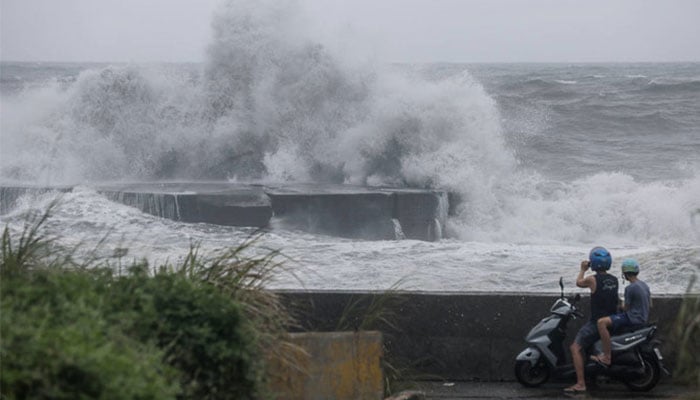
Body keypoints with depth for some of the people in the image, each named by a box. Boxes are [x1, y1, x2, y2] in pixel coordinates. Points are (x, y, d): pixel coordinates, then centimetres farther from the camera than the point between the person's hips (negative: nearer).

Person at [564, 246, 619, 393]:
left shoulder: (592, 279, -14)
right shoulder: (614, 280, 5)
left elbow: (579, 282, 7)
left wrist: (583, 269, 24)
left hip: (597, 323, -8)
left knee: (575, 348, -9)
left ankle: (580, 384, -21)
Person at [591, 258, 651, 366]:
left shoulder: (630, 288, -17)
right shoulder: (644, 285, 11)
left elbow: (626, 308, -11)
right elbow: (649, 304, 22)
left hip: (633, 318, -10)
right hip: (643, 318, 10)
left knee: (602, 322, -22)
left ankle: (607, 357, -26)